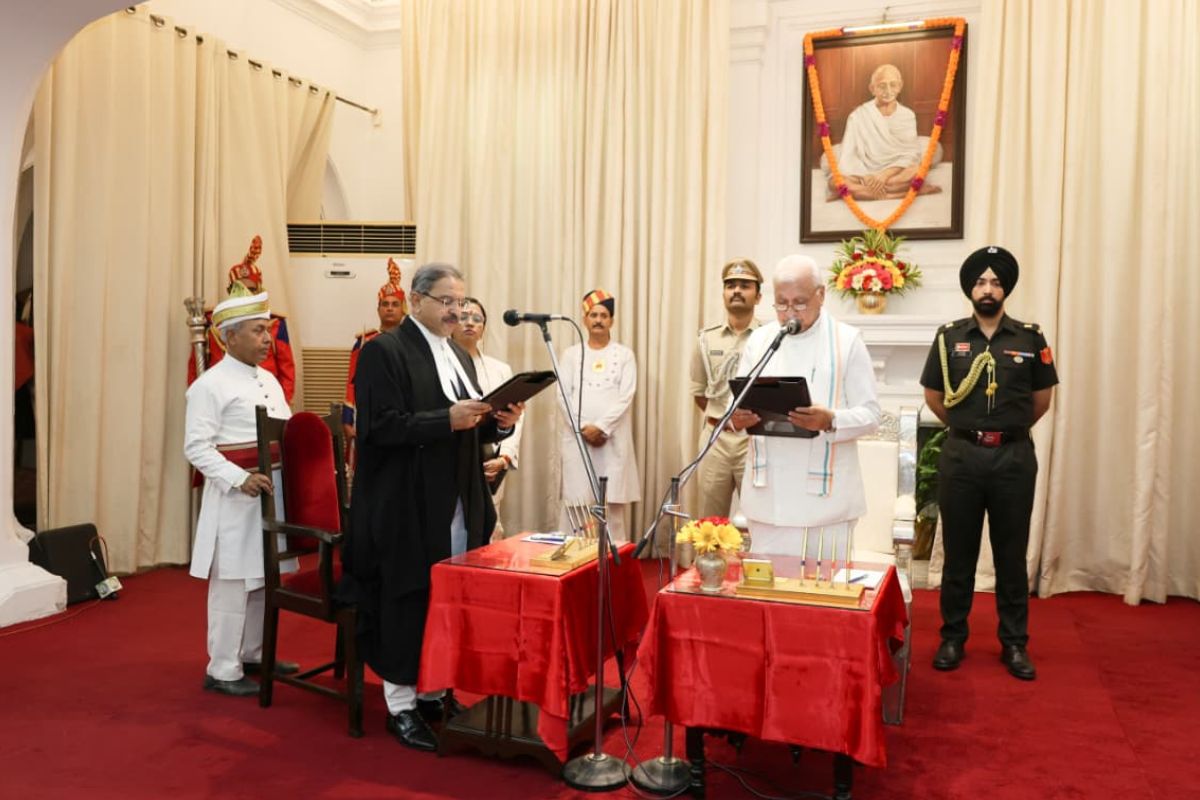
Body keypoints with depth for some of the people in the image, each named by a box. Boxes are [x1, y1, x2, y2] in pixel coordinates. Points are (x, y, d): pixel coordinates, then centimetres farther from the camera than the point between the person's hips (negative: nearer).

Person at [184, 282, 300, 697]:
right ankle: (222, 669, 9)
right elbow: (196, 447, -16)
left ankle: (252, 653, 28)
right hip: (236, 497, -7)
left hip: (274, 492, 7)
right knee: (233, 582, -2)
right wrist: (240, 479, -26)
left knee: (263, 577, 14)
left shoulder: (269, 379, 13)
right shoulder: (209, 385, -10)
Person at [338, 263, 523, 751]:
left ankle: (437, 693, 27)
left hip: (458, 505, 7)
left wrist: (500, 422, -4)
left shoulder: (459, 357, 15)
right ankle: (401, 706, 17)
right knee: (406, 603, 2)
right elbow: (380, 426, -19)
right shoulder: (383, 351, -9)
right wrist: (447, 420, -26)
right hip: (406, 506, -7)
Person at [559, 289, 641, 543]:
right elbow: (564, 396, 3)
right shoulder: (571, 354, 11)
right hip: (578, 437, 1)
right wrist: (584, 428, -9)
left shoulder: (624, 354, 7)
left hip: (613, 438, -1)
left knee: (614, 500, -3)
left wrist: (601, 427, -12)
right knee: (577, 499, -2)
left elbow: (626, 396, -3)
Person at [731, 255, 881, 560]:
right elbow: (739, 405, 12)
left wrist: (830, 421, -22)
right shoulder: (759, 339, 11)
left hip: (825, 497, -3)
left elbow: (870, 414, -2)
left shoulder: (847, 340, 1)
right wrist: (737, 418, -12)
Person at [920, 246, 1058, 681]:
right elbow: (933, 396, 11)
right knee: (958, 553, 8)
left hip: (1014, 457, 0)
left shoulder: (1030, 338, 2)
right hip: (961, 456, 0)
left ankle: (1014, 643, 21)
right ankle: (953, 637, 20)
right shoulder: (949, 336, 2)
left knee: (1011, 555, 8)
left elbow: (1042, 399, 12)